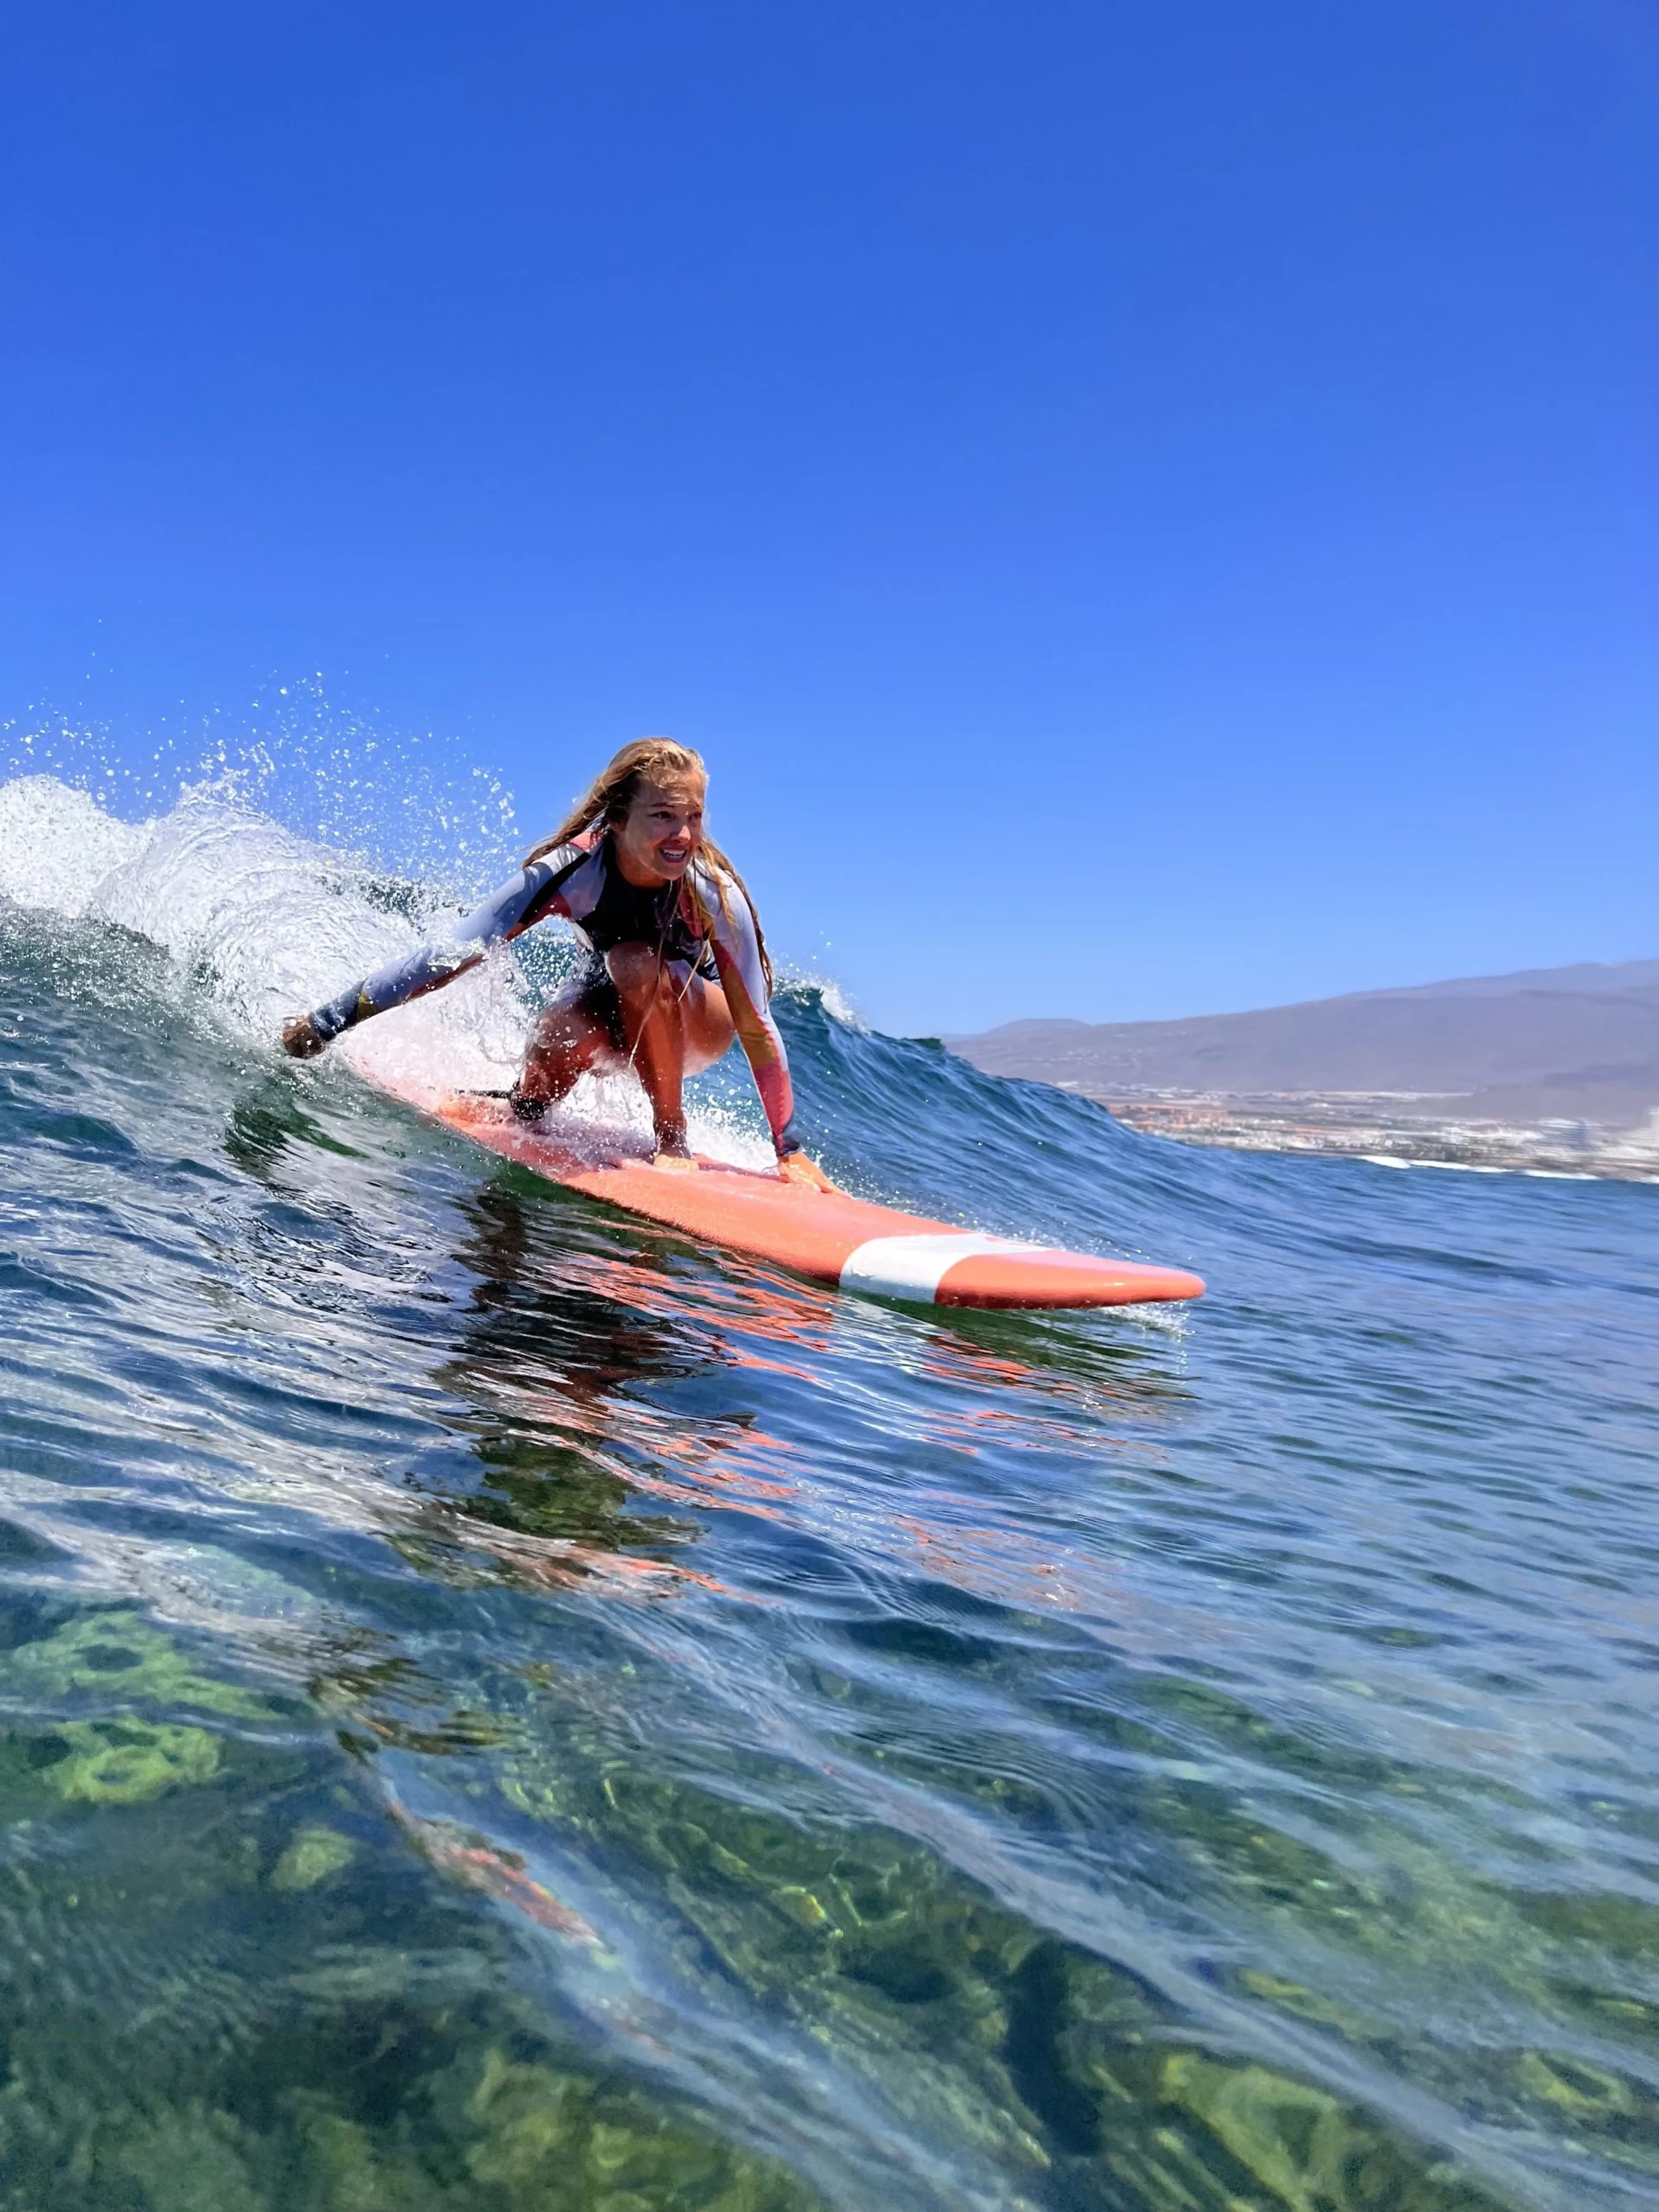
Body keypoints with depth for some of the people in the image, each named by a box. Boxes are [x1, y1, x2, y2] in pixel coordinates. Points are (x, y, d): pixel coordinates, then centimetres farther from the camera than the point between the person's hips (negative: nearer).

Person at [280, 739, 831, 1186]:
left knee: (637, 962, -34)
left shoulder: (715, 893, -32)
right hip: (615, 1008, 1)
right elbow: (454, 954, -30)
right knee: (558, 1039, -32)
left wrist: (790, 1151, -26)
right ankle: (525, 1101, 7)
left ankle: (672, 1134, -15)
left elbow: (756, 1024, -26)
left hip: (698, 1021, -1)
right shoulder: (572, 870, -30)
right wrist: (327, 1023, -32)